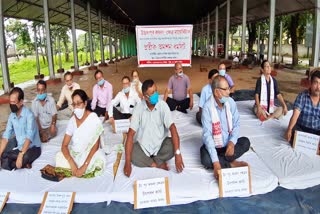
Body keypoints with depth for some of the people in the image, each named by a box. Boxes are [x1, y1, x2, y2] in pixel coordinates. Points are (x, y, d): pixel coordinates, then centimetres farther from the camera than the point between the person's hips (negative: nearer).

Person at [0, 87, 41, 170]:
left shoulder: (29, 114, -21)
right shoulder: (11, 116, -1)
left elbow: (29, 137, -29)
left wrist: (20, 155, -38)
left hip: (33, 148, -6)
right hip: (20, 147, 6)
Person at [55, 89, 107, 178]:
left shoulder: (94, 119, -16)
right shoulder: (72, 120, -2)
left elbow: (95, 146, -19)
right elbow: (64, 145, -6)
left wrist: (84, 167, -28)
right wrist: (72, 163, -25)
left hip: (89, 155, -4)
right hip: (74, 154, 4)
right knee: (59, 157, -19)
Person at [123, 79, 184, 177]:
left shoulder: (162, 105, -16)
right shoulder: (139, 108, -15)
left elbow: (172, 128, -25)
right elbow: (131, 133, -18)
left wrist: (178, 154, -37)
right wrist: (127, 162, -26)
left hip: (161, 143, 0)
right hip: (143, 144, 0)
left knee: (172, 146, -30)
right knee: (131, 153, -28)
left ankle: (151, 160, -9)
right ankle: (158, 164, -14)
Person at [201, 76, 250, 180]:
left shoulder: (231, 102, -7)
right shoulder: (208, 107, -22)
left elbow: (236, 124, -2)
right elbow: (207, 135, -27)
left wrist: (232, 142, -24)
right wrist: (215, 162, -35)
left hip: (228, 144, 4)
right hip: (212, 145, -4)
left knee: (245, 142, -20)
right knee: (206, 159, -32)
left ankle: (221, 161, -18)